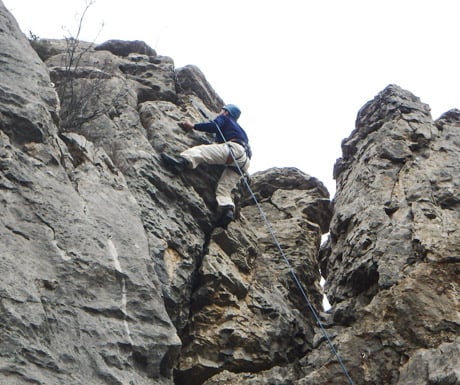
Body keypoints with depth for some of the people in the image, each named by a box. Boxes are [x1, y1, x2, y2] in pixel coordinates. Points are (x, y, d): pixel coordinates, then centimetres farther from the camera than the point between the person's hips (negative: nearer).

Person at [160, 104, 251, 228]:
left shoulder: (224, 118, 22)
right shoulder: (239, 128, 46)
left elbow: (214, 126, 2)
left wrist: (193, 126, 5)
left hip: (234, 148, -7)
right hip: (244, 161, 7)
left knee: (201, 150, -25)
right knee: (224, 188, -2)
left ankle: (183, 160, -55)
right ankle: (227, 211, -28)